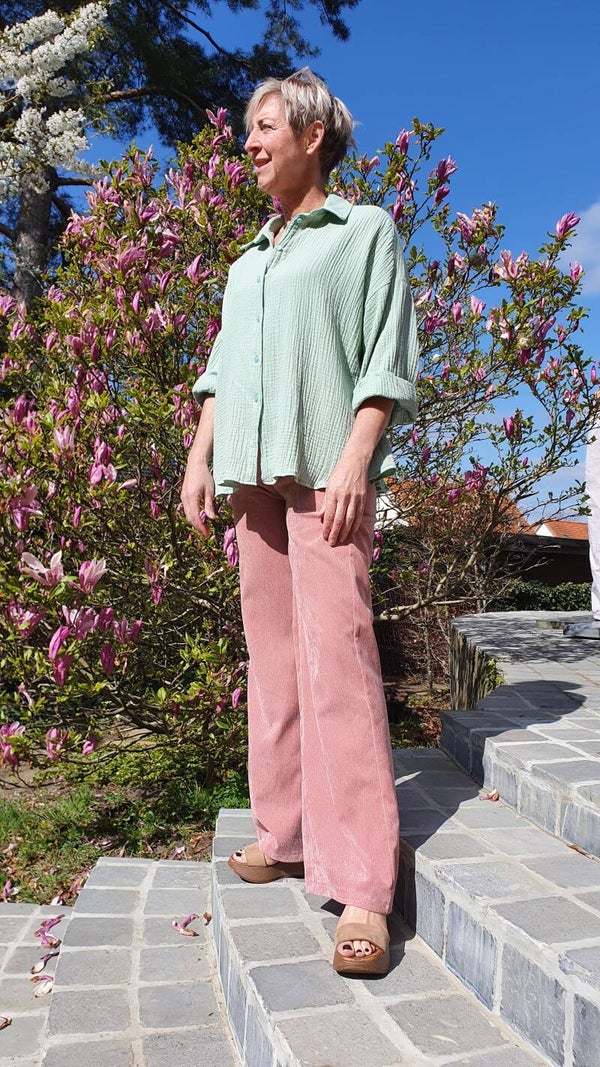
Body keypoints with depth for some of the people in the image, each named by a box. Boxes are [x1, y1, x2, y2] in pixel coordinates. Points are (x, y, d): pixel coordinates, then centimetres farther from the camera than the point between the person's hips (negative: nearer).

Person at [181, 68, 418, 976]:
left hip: (326, 467, -6)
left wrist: (356, 459, -15)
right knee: (272, 657, 6)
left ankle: (362, 889, -14)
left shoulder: (366, 231, 8)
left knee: (335, 656, -16)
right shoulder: (247, 263, 26)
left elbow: (388, 357, -3)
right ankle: (285, 835, 16)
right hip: (254, 471, 7)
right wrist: (200, 457, 10)